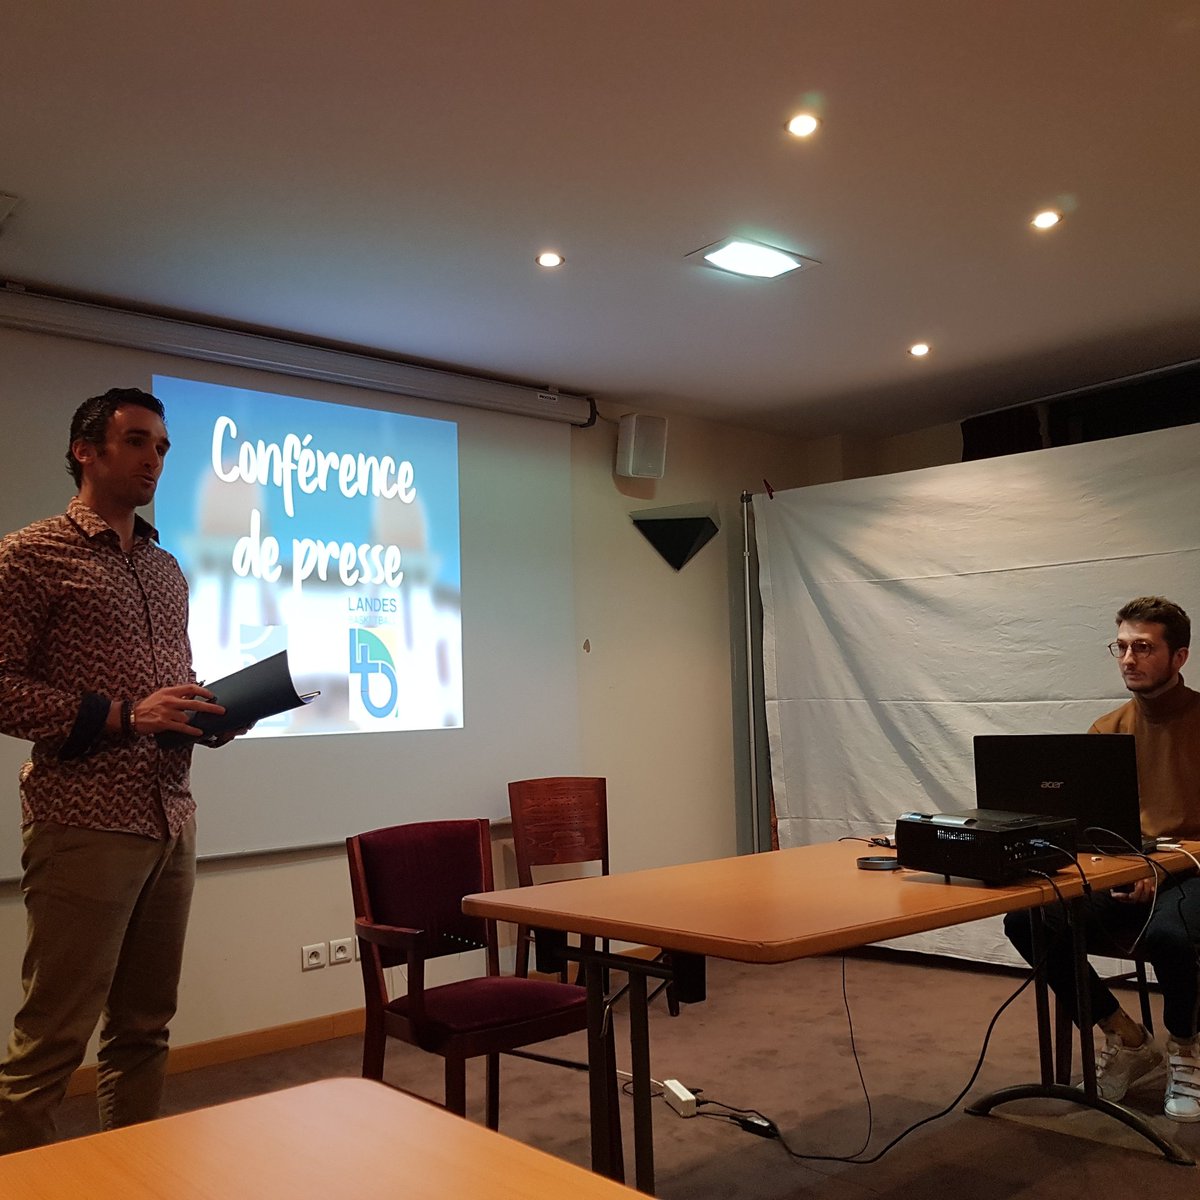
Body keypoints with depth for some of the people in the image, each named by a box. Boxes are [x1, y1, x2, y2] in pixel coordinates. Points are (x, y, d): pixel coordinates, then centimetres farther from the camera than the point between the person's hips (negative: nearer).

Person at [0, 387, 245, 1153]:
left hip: (172, 822, 7)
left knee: (145, 1025, 13)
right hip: (84, 825, -6)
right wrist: (121, 717, -18)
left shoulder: (168, 570, 17)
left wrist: (213, 716, 3)